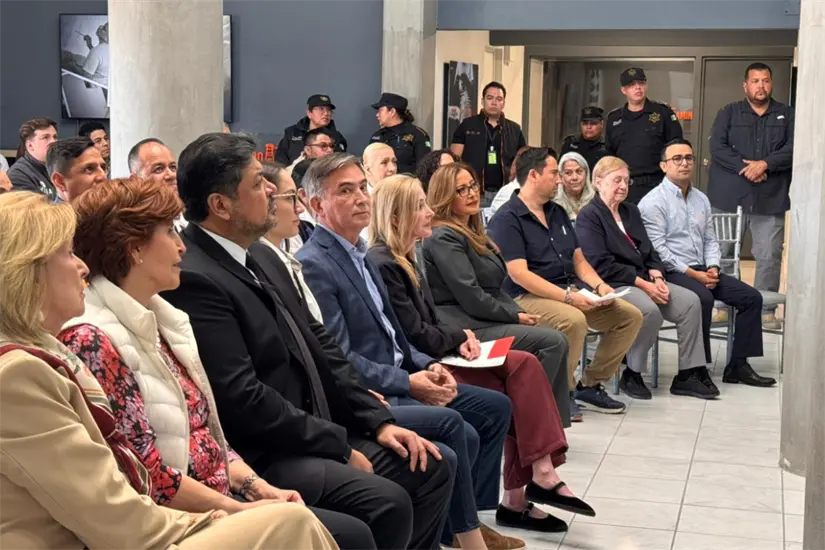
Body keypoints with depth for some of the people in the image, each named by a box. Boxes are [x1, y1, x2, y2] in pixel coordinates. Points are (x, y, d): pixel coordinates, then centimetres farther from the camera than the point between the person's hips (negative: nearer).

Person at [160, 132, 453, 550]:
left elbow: (317, 345, 14)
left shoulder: (259, 255, 11)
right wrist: (338, 445, -15)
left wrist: (379, 420, 5)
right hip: (260, 456, -10)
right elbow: (243, 399, -23)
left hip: (314, 434, 10)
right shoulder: (193, 278, -19)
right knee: (386, 501, -24)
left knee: (430, 466, 7)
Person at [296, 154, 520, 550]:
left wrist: (427, 366, 1)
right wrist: (408, 382, -20)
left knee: (496, 408, 5)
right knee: (460, 433, -26)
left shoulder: (358, 252, 14)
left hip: (399, 379, 10)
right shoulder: (312, 265, -16)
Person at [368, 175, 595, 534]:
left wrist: (459, 339, -3)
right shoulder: (382, 264, -17)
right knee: (511, 394, -17)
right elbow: (415, 335, -18)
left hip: (432, 356, 10)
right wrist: (459, 337, -2)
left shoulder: (405, 258, 15)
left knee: (524, 365, -8)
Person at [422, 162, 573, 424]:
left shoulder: (472, 233, 18)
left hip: (485, 321, 9)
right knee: (553, 341, -17)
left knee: (556, 341, -3)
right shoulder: (443, 238, -12)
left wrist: (519, 313, 3)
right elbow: (470, 297, -19)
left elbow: (495, 288, 20)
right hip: (467, 329, -9)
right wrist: (515, 316, -9)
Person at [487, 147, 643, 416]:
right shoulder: (507, 219, -9)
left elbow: (578, 259, 21)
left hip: (570, 291, 9)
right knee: (573, 320, -36)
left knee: (630, 315, -2)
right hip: (527, 297, -9)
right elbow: (519, 274, -18)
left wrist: (599, 285, 0)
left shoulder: (557, 212, 19)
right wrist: (568, 297, -23)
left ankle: (590, 385, 5)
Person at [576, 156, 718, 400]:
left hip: (643, 281, 8)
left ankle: (689, 374, -10)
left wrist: (657, 277, -2)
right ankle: (632, 375, -15)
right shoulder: (589, 216, -3)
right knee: (650, 310, -34)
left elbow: (649, 251, 20)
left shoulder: (631, 211, 23)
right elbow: (601, 265, -14)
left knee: (691, 301, -13)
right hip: (612, 286, -8)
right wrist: (643, 284, -16)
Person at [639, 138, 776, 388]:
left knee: (752, 297, -6)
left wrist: (712, 268, -2)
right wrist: (693, 274, -17)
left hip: (702, 271, 8)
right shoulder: (653, 202, -6)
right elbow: (657, 249, -14)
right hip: (671, 272, -8)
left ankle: (738, 365, -2)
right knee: (702, 299, -35)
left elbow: (710, 240, 18)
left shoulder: (701, 199, 17)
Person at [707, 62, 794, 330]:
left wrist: (765, 164, -16)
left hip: (771, 199, 0)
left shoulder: (787, 115, 10)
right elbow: (717, 147, -5)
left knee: (769, 257, 0)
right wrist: (745, 168, -15)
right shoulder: (729, 113, 7)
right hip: (729, 197, 0)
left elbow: (793, 148, -2)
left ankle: (766, 310, 9)